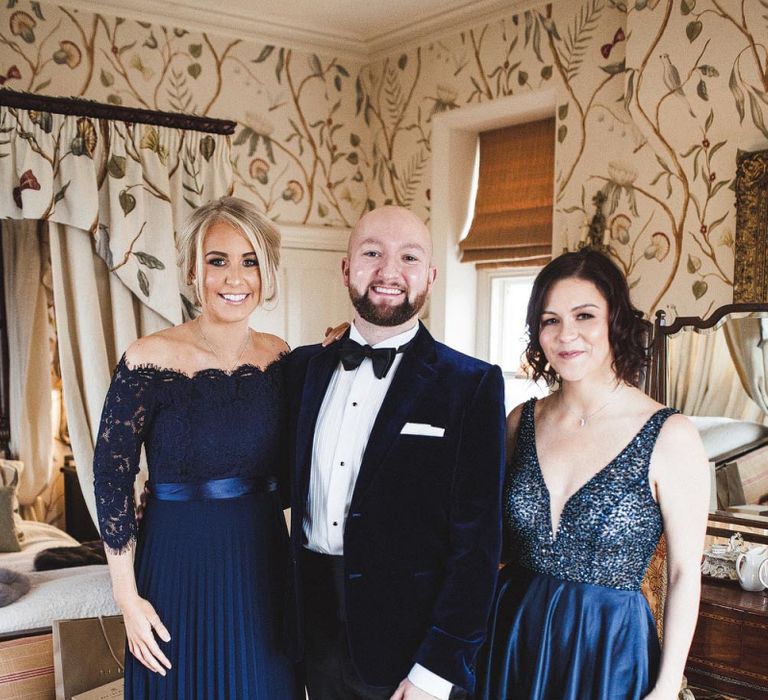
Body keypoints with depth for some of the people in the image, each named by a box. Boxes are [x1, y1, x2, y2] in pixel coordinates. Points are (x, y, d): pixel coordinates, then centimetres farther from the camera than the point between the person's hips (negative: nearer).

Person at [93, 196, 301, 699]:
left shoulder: (280, 357, -2)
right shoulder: (149, 361, -14)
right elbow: (112, 479, -10)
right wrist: (128, 597, -9)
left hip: (263, 565, 4)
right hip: (179, 567, -4)